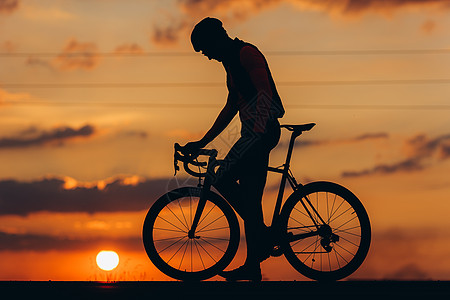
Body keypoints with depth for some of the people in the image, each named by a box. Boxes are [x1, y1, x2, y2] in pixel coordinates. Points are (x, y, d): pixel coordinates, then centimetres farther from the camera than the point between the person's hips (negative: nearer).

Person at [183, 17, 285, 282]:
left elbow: (264, 92, -19)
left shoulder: (247, 52, -7)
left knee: (223, 180, -14)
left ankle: (263, 234, -8)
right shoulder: (233, 62, 24)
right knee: (250, 198, 7)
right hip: (256, 134, 10)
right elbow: (231, 108, 28)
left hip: (262, 131, -10)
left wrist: (259, 130, -29)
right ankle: (252, 266, 8)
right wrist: (203, 142, 27)